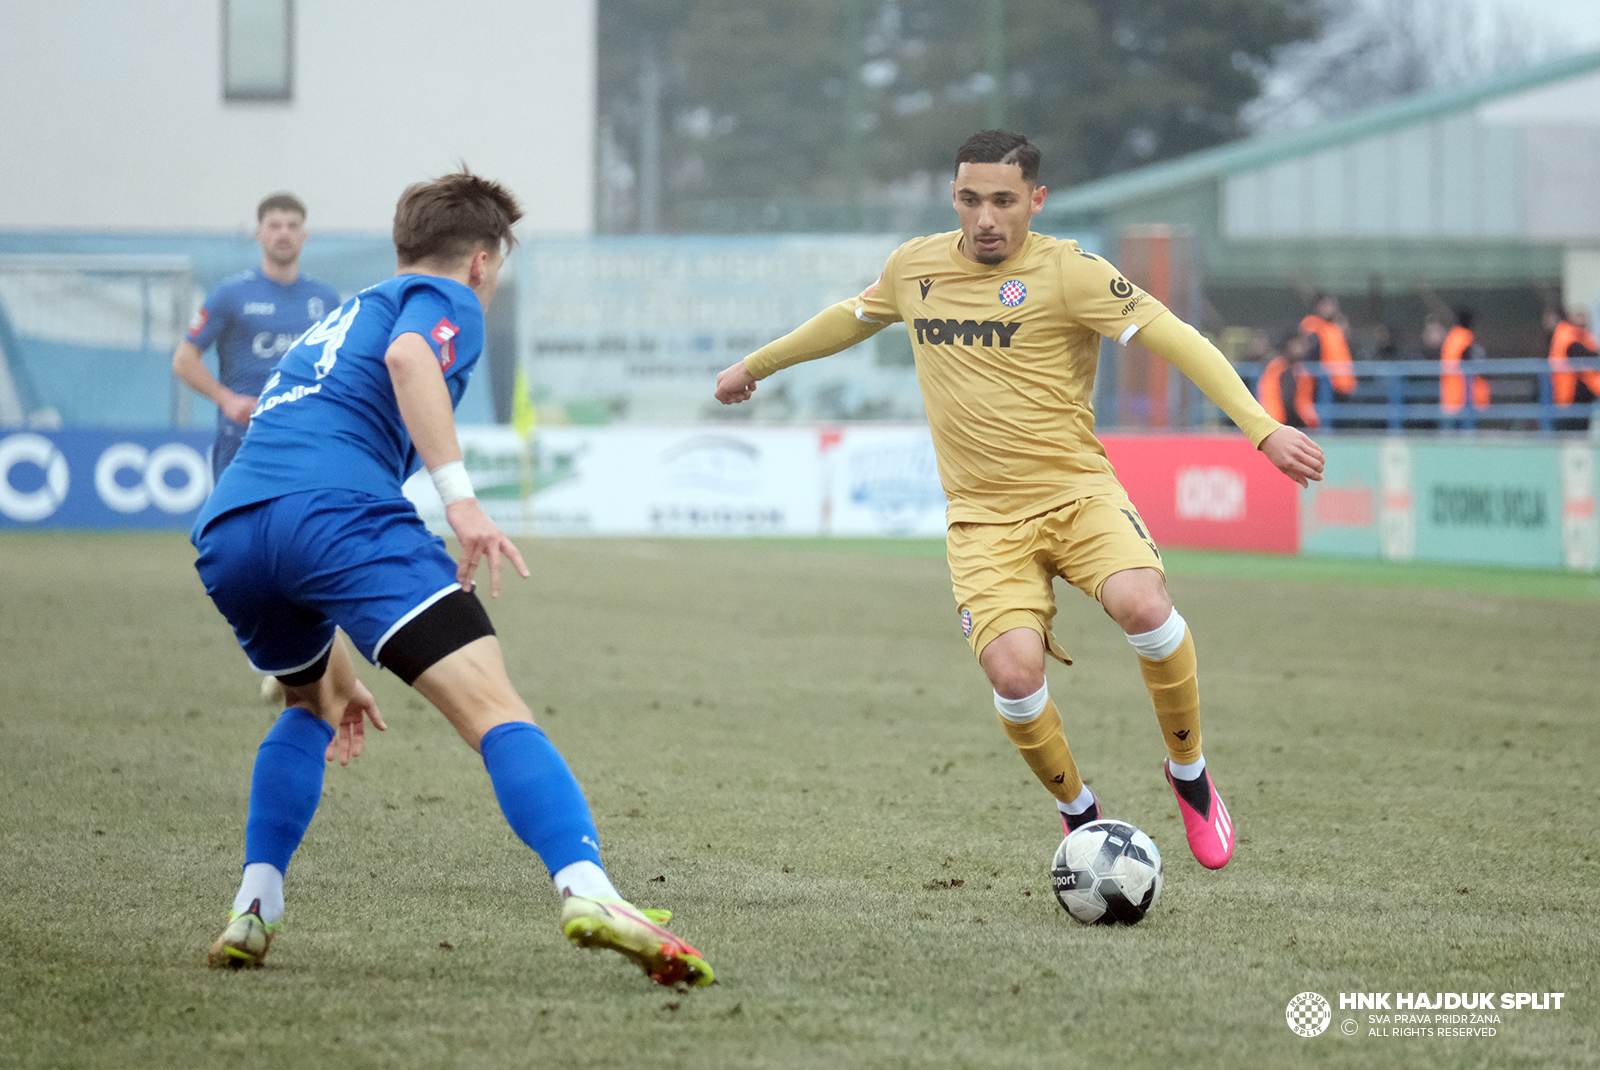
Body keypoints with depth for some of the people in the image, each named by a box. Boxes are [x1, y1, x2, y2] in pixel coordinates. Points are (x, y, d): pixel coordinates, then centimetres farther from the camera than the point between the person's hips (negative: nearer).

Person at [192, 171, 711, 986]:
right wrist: (459, 494, -18)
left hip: (224, 534, 8)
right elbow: (408, 356, -10)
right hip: (340, 507, -8)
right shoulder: (446, 299, 18)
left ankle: (254, 908, 24)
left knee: (312, 706, 35)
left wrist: (336, 677, 50)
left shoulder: (339, 320, 41)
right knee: (494, 709, -15)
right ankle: (586, 891, -36)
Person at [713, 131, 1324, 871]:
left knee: (1143, 608, -32)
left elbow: (1175, 340, -14)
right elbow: (852, 319, 29)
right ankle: (1078, 813, 8)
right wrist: (756, 365, 41)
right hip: (984, 520, 3)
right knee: (1014, 674, -22)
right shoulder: (915, 267, 8)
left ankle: (1189, 775, -5)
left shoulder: (1066, 272, -8)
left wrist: (1262, 428, -25)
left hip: (1077, 493, -3)